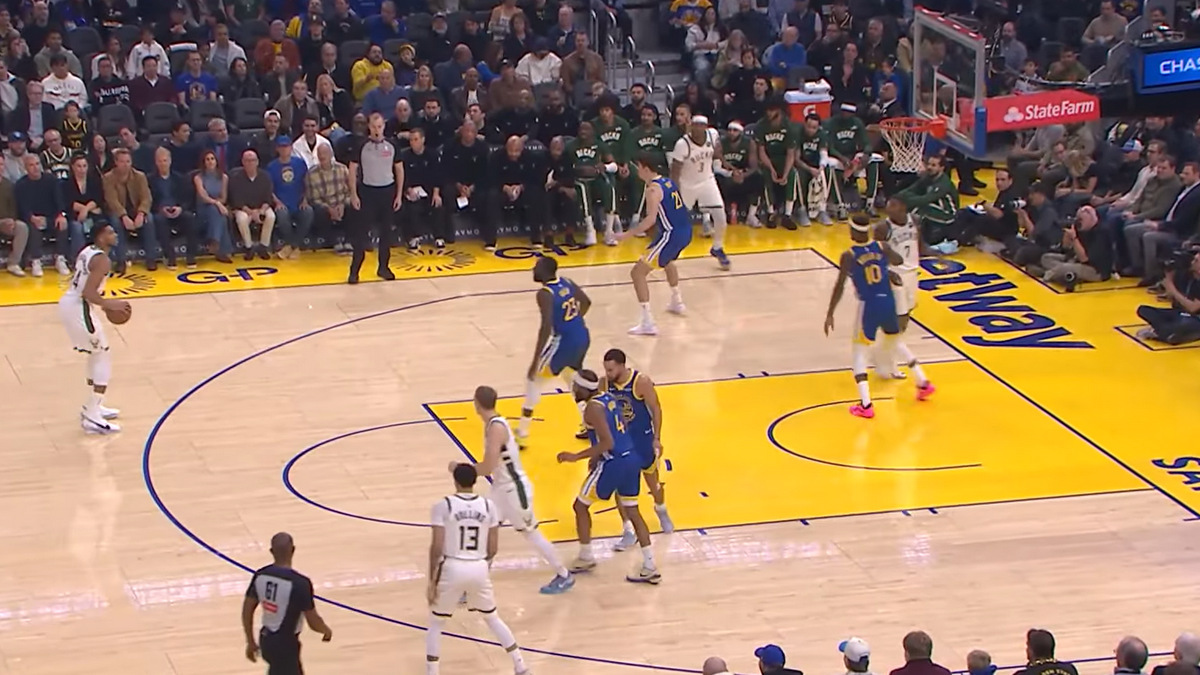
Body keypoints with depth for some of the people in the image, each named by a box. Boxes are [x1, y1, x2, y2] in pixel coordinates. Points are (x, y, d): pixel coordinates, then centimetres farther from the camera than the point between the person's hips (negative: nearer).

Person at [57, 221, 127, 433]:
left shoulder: (88, 252, 12)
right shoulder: (102, 260, -17)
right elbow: (87, 293, -26)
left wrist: (102, 302, 18)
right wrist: (109, 305, -17)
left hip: (68, 303, 10)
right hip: (77, 308, -10)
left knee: (97, 354, 25)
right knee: (103, 359, -2)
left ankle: (93, 407, 34)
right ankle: (92, 418, -4)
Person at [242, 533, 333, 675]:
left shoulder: (261, 575, -5)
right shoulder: (300, 583, -24)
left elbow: (247, 611, 4)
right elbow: (313, 622, -17)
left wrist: (251, 642, 17)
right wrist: (327, 630, 6)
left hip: (266, 640, 7)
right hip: (285, 644, -7)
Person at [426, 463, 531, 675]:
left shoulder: (443, 506, -8)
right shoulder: (489, 506, 2)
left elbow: (436, 548, -11)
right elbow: (493, 548, 5)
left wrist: (432, 581, -3)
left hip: (452, 569, -3)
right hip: (479, 569, 3)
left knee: (436, 624, 15)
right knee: (493, 619, 24)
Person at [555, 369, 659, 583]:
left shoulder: (592, 408, -17)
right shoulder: (607, 397, 11)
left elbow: (607, 442, -23)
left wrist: (577, 457, -19)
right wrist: (596, 456, 23)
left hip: (613, 463, -9)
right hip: (630, 458, 9)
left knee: (581, 506, 10)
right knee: (632, 511, 15)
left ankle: (586, 558, 21)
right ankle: (650, 568, 13)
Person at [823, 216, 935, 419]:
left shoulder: (848, 256, -11)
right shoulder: (882, 247, 0)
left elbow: (840, 286, -13)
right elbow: (899, 260, 20)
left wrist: (830, 314, -7)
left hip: (868, 306, -4)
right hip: (888, 302, 4)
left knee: (859, 352, 7)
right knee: (895, 343, 31)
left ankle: (865, 405, -6)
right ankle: (923, 383, 35)